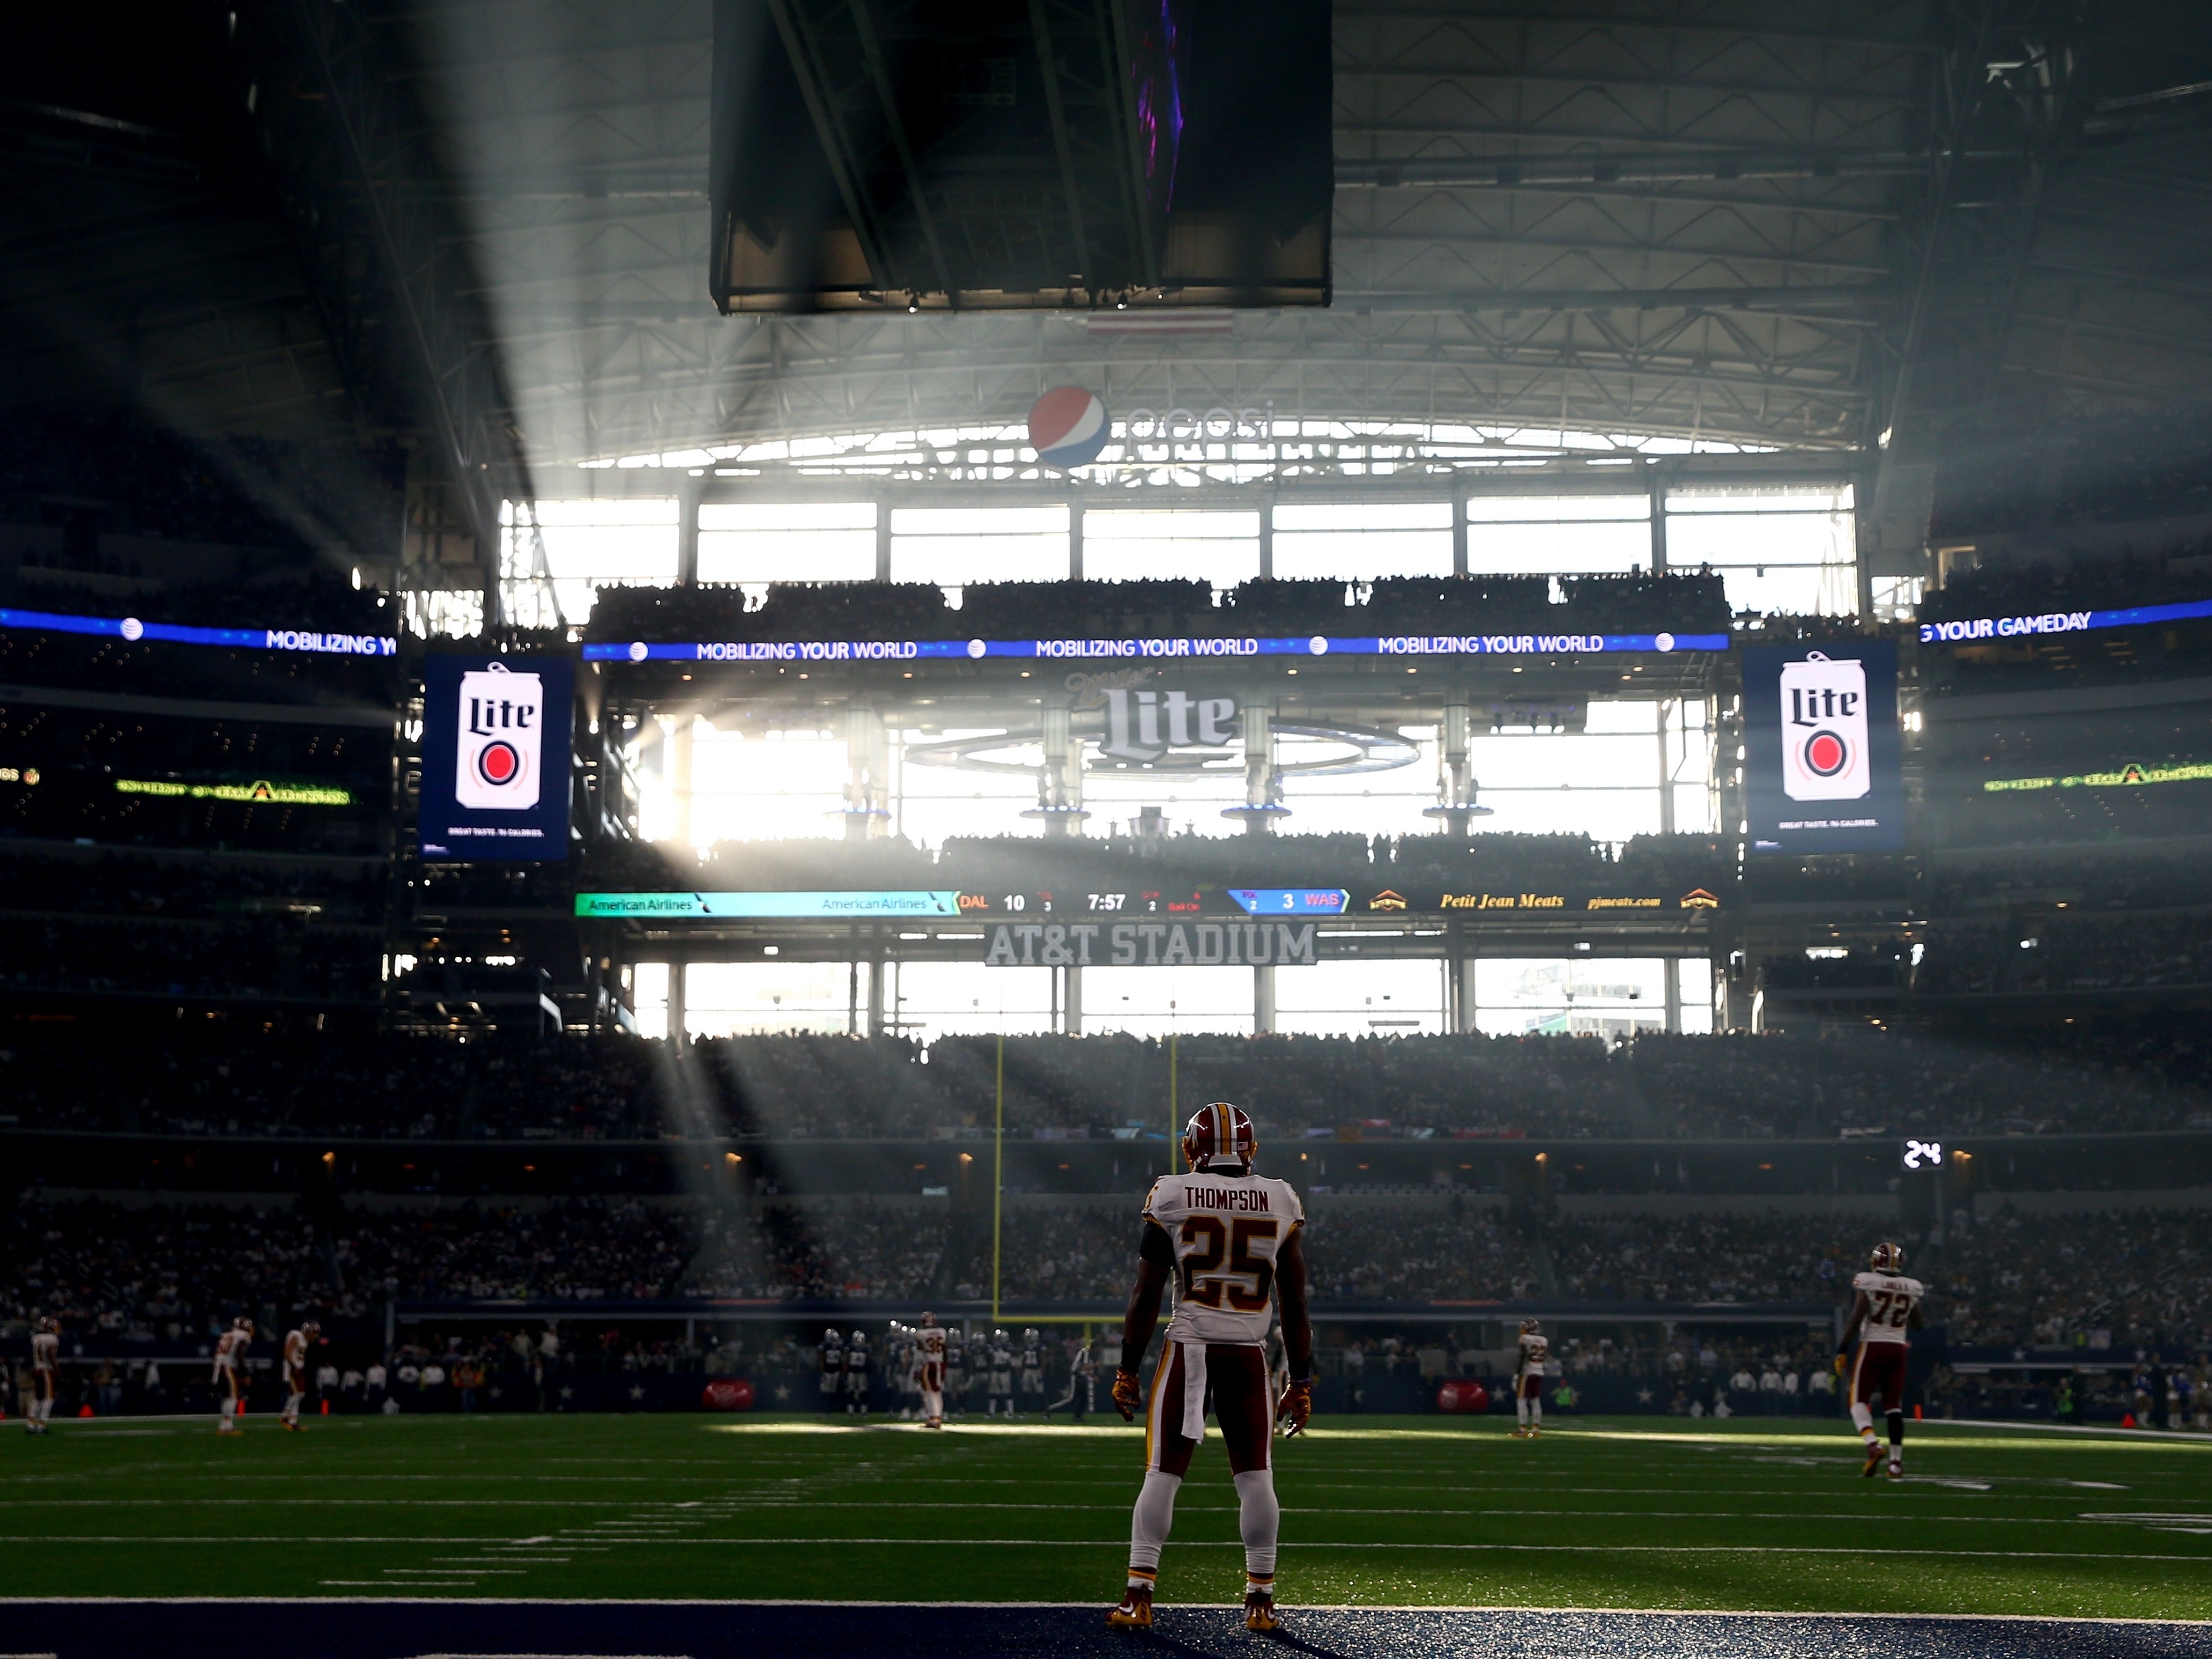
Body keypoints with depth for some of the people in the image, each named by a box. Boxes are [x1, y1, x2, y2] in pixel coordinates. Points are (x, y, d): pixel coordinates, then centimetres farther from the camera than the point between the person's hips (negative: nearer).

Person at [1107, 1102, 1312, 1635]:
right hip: (1249, 1355, 1)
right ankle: (1260, 1600, 11)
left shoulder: (1172, 1197, -2)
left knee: (1162, 1474, 2)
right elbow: (1295, 1305, 6)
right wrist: (1301, 1381, 12)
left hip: (1187, 1350, -1)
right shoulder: (1280, 1203, 4)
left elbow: (1146, 1296, -1)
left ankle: (1139, 1595, -1)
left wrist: (1127, 1371, 6)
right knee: (1254, 1477, 8)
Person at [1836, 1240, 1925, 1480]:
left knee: (1858, 1399, 4)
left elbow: (1855, 1320, -12)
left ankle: (1873, 1444, -19)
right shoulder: (1911, 1289, 4)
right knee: (1894, 1405, 8)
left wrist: (1842, 1350, -7)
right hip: (1898, 1348, 4)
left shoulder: (1868, 1283, -8)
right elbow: (1917, 1325, 14)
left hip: (1872, 1346, -4)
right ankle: (1896, 1461, 3)